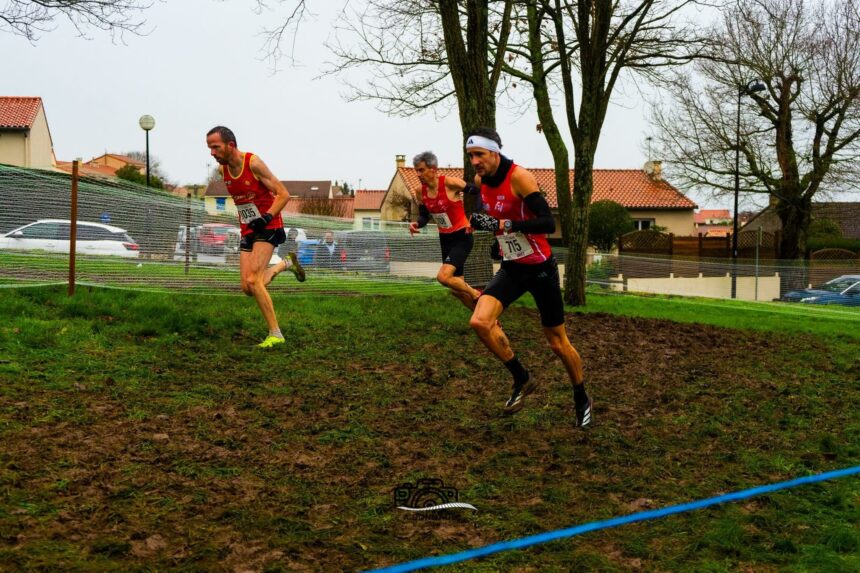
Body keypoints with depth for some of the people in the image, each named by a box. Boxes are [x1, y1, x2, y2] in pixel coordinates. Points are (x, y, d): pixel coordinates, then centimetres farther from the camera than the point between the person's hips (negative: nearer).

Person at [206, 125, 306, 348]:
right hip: (247, 231, 7)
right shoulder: (223, 169, 3)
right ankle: (285, 264, 27)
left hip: (268, 228, -7)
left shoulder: (253, 163, -17)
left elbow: (283, 194, -16)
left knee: (253, 280, -21)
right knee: (247, 288, 0)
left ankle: (275, 334, -12)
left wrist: (267, 217, -27)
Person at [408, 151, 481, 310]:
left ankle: (477, 295, 0)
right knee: (456, 287, 11)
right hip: (445, 240, 7)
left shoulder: (450, 183, -20)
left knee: (443, 276, -24)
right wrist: (416, 224, -11)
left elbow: (478, 191, -12)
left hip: (462, 238, -7)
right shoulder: (420, 191, -2)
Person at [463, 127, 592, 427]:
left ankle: (581, 399, 31)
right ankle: (522, 379, 1)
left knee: (558, 343, 6)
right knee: (480, 322, -19)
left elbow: (548, 223, -30)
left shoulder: (519, 177, -21)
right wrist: (479, 220, 2)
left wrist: (503, 225, -35)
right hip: (511, 269, 6)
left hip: (540, 268, -5)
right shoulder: (480, 180, 0)